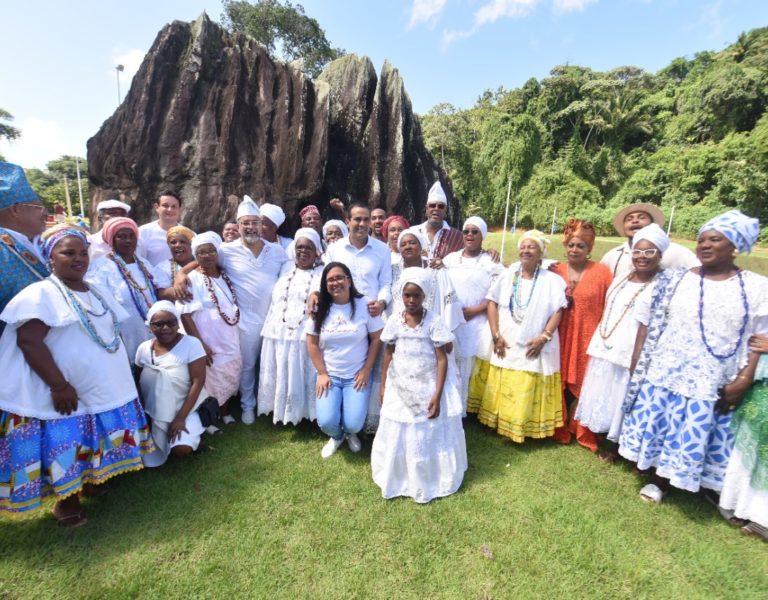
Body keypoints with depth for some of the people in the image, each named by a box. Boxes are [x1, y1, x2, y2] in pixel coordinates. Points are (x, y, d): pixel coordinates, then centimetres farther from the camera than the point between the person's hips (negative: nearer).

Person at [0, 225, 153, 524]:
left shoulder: (99, 293, 11)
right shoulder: (40, 294, -12)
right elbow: (28, 341, -20)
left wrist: (121, 377, 14)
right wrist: (59, 386, -22)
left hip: (107, 389, 7)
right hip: (69, 393, -7)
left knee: (97, 443, 18)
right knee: (66, 448, 6)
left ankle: (92, 482, 38)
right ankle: (67, 500, 25)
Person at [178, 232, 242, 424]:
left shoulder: (225, 275, 4)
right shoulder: (191, 279, -12)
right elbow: (185, 315, -16)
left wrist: (237, 336, 10)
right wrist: (200, 344, -18)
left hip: (231, 340, 5)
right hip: (209, 343, -5)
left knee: (229, 377, 16)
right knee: (211, 380, 8)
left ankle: (225, 412, 36)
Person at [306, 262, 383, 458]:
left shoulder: (364, 305, -8)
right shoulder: (319, 308, -3)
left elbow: (377, 339, -5)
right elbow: (312, 344, 1)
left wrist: (366, 370, -7)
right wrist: (322, 373, -4)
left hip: (356, 376, -1)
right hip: (329, 375, 2)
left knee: (353, 424, -13)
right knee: (326, 422, -14)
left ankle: (350, 433, 28)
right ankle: (336, 436, 25)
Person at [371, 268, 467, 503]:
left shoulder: (434, 321, -13)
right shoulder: (394, 321, -5)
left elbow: (442, 359, -12)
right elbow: (388, 355, 4)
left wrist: (437, 395, -17)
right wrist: (383, 387, 5)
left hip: (428, 388, -2)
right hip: (399, 389, 3)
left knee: (429, 435, 10)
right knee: (398, 435, 14)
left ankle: (428, 480, 33)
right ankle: (398, 477, 36)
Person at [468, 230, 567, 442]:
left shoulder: (551, 280, -2)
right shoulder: (507, 274, 3)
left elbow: (557, 311, -3)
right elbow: (492, 303, -1)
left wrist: (544, 337, -15)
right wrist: (496, 335, -9)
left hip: (532, 347, -2)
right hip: (503, 345, 2)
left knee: (526, 394, 6)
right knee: (498, 390, 11)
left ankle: (524, 427, 24)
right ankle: (495, 422, 27)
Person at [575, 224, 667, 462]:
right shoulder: (621, 278, 9)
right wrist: (599, 343, 14)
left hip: (632, 356, -6)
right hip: (606, 350, 6)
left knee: (622, 398, 7)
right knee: (603, 395, 16)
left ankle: (615, 445, 26)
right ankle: (606, 439, 34)